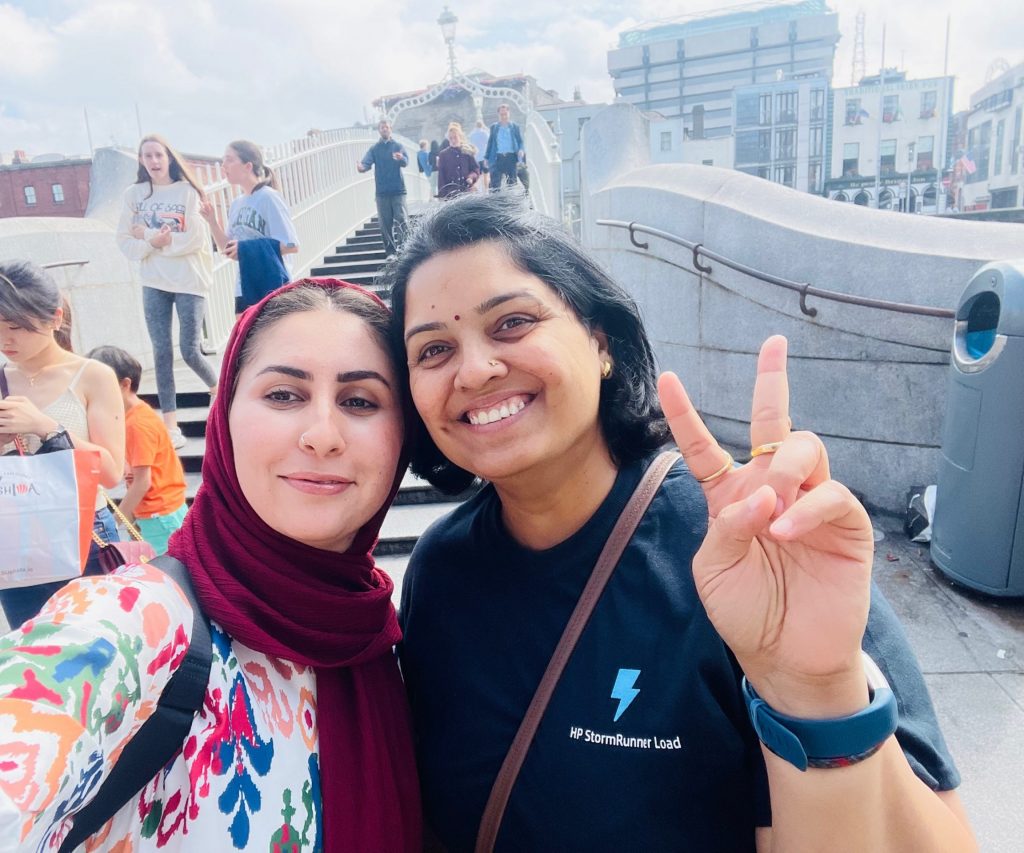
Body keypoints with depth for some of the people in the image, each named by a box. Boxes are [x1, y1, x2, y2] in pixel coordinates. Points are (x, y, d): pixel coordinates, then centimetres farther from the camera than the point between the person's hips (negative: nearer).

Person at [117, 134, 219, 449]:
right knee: (162, 352, 2)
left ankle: (218, 390, 30)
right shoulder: (133, 194, 6)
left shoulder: (187, 191, -2)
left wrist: (149, 235, -8)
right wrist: (153, 243, -14)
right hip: (153, 284, 3)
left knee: (190, 351, -3)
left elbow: (196, 239, -11)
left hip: (189, 281, -3)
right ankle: (170, 425, 7)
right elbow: (125, 241, 4)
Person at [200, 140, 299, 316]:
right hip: (244, 291, 7)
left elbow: (291, 245, -16)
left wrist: (248, 248, -19)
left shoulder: (268, 197, -10)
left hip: (272, 289, -7)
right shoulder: (236, 204, 11)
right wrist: (212, 221, 0)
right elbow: (229, 249, 14)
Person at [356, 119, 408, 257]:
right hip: (382, 191, 2)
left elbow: (406, 161, -11)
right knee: (385, 223, 3)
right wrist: (361, 167, -27)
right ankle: (390, 251, 11)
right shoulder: (374, 148, 10)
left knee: (401, 219, -10)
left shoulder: (398, 146, 5)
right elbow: (367, 163, -3)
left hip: (398, 190, -2)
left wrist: (401, 158, -36)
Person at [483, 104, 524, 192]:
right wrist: (486, 157, 8)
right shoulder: (494, 127, 12)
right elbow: (490, 143, 13)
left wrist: (521, 150, -15)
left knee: (511, 183, 4)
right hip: (498, 157, 0)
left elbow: (520, 141, 7)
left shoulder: (515, 126, 9)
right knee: (495, 184, -5)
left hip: (511, 157, 0)